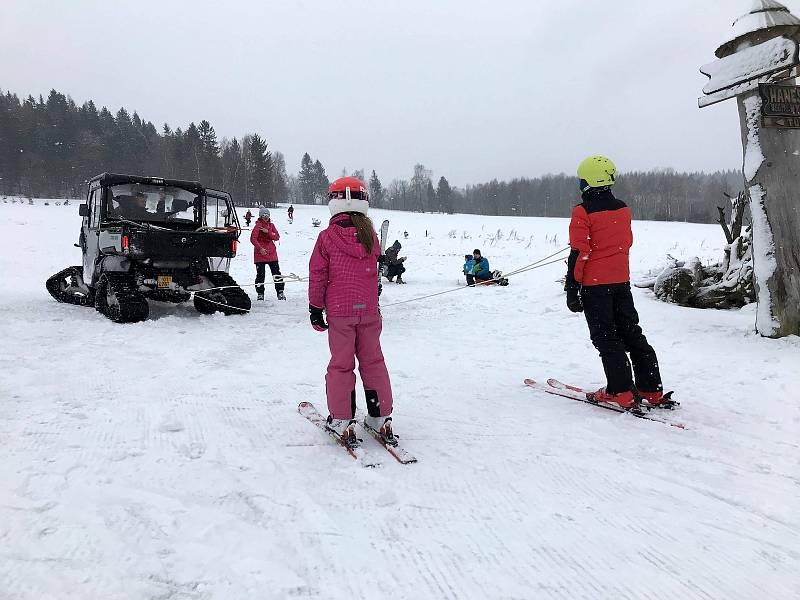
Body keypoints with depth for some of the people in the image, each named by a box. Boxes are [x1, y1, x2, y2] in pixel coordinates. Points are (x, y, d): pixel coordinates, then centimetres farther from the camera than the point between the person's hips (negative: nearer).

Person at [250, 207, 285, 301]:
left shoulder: (271, 225, 11)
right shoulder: (258, 225, -4)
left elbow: (277, 237, 1)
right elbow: (253, 238, -13)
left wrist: (268, 232, -13)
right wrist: (260, 248, -22)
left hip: (272, 253, 4)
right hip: (260, 254, -4)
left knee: (277, 273, 1)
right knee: (260, 274, 1)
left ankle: (280, 292, 6)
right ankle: (260, 294, 12)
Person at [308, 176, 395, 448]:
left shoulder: (327, 236, -7)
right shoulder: (370, 235, 3)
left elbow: (317, 276, -4)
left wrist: (315, 308, 4)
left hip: (339, 312, -3)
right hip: (369, 310, 3)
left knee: (341, 364, 7)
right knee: (373, 361, 13)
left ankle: (341, 420, 11)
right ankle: (381, 417, 18)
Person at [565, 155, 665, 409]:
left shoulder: (583, 212, -13)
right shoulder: (623, 209, 8)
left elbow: (579, 253, -15)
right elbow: (627, 243, 17)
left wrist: (572, 289, -11)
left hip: (595, 284, -6)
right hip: (622, 282, 6)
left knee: (605, 338, 1)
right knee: (631, 333, 12)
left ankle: (621, 391, 0)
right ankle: (652, 389, 14)